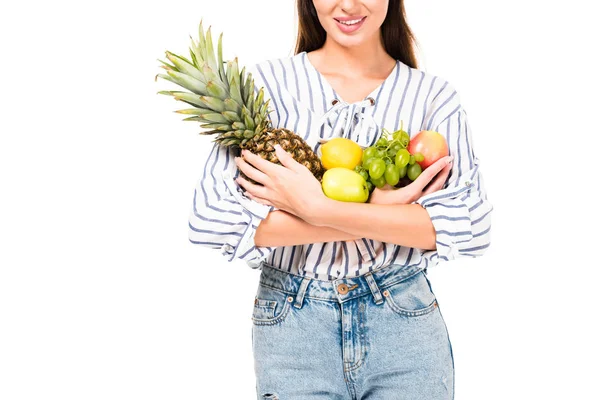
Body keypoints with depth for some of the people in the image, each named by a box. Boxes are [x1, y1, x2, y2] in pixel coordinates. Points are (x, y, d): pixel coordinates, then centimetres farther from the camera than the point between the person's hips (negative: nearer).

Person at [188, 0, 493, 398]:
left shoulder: (433, 95, 0)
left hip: (403, 323, 1)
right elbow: (208, 221, -14)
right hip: (290, 324, 0)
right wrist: (377, 217, -18)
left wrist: (318, 209, -21)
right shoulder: (268, 81, -3)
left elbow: (473, 227, -13)